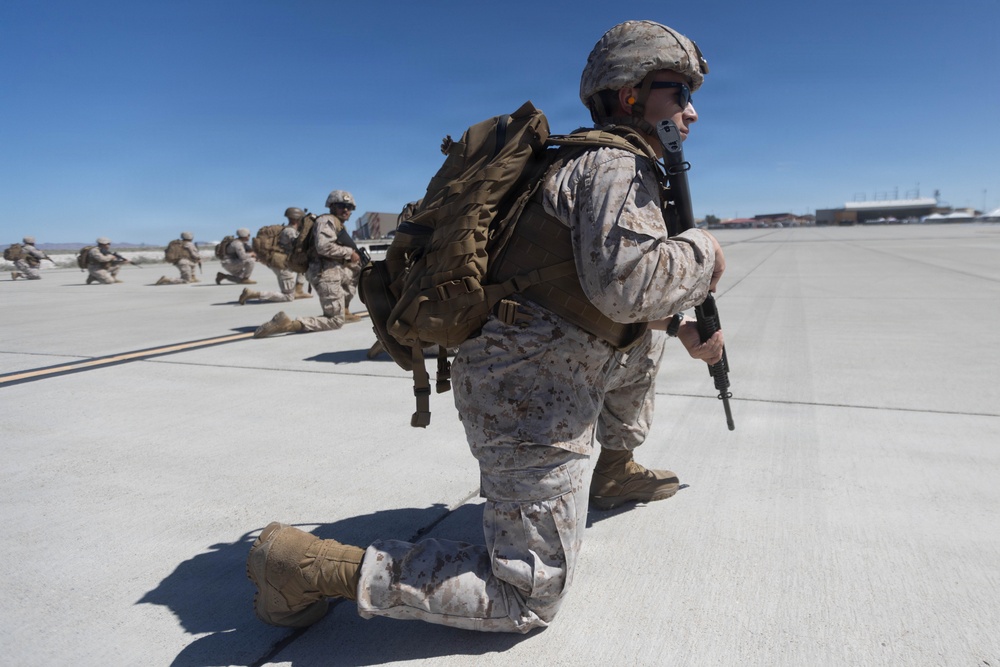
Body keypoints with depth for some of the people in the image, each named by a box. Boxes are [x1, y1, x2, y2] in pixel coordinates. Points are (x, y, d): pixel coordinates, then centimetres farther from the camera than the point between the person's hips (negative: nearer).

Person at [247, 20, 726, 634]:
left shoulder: (615, 169, 21)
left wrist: (685, 326, 19)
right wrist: (702, 254, -10)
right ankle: (310, 564, -6)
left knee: (645, 332, 29)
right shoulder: (617, 167, -11)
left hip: (547, 366, 10)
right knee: (529, 600, -4)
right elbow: (624, 285, -28)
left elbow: (626, 294, 29)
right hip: (531, 394, -10)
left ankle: (615, 471, 36)